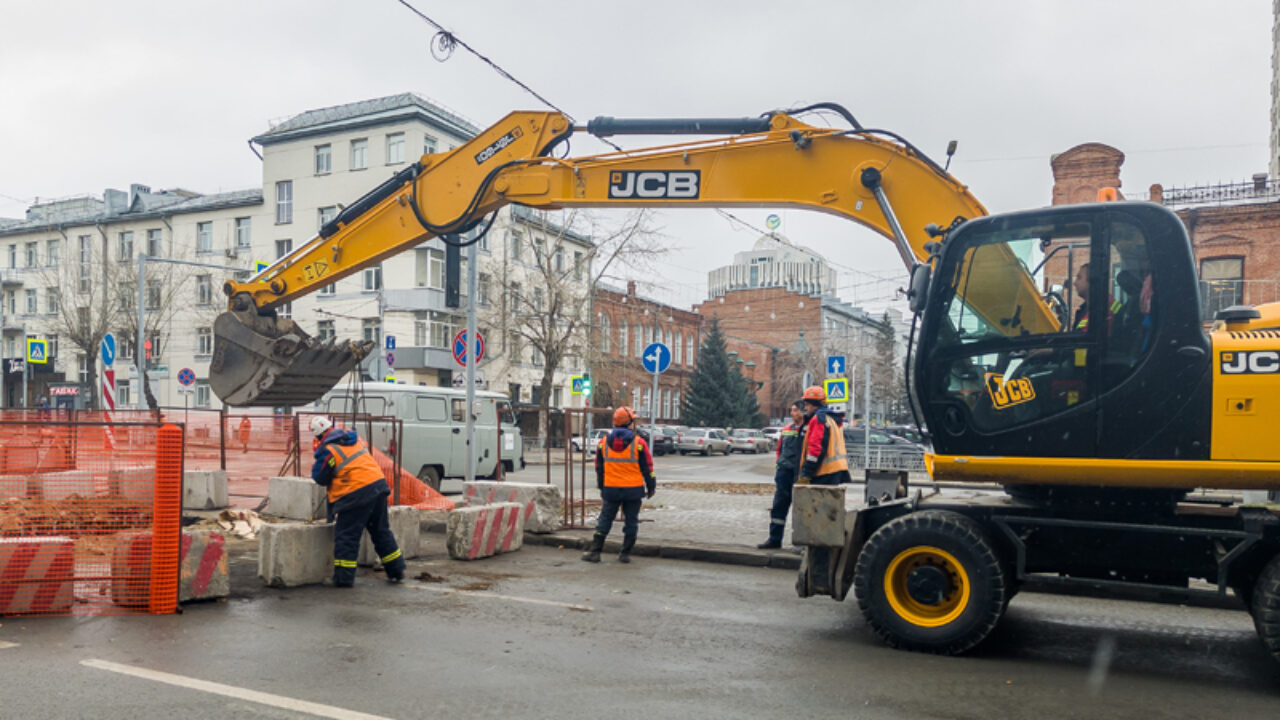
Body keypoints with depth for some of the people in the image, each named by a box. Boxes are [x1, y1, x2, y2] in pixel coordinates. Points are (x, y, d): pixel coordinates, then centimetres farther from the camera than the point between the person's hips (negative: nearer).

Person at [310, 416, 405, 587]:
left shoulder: (327, 450, -9)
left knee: (346, 536, 4)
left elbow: (320, 478, -1)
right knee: (381, 531, 17)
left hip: (356, 495, -7)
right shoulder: (354, 438, 12)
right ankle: (396, 570, 22)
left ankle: (344, 578, 7)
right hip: (378, 484, 7)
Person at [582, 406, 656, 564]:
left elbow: (599, 468, 11)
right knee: (631, 521, 8)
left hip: (611, 489, 2)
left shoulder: (603, 442, 4)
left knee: (605, 519, 10)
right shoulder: (639, 443, -7)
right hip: (633, 490, -2)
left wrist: (601, 487, 22)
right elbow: (647, 468, -3)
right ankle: (625, 554, 11)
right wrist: (651, 487, 9)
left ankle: (594, 551, 9)